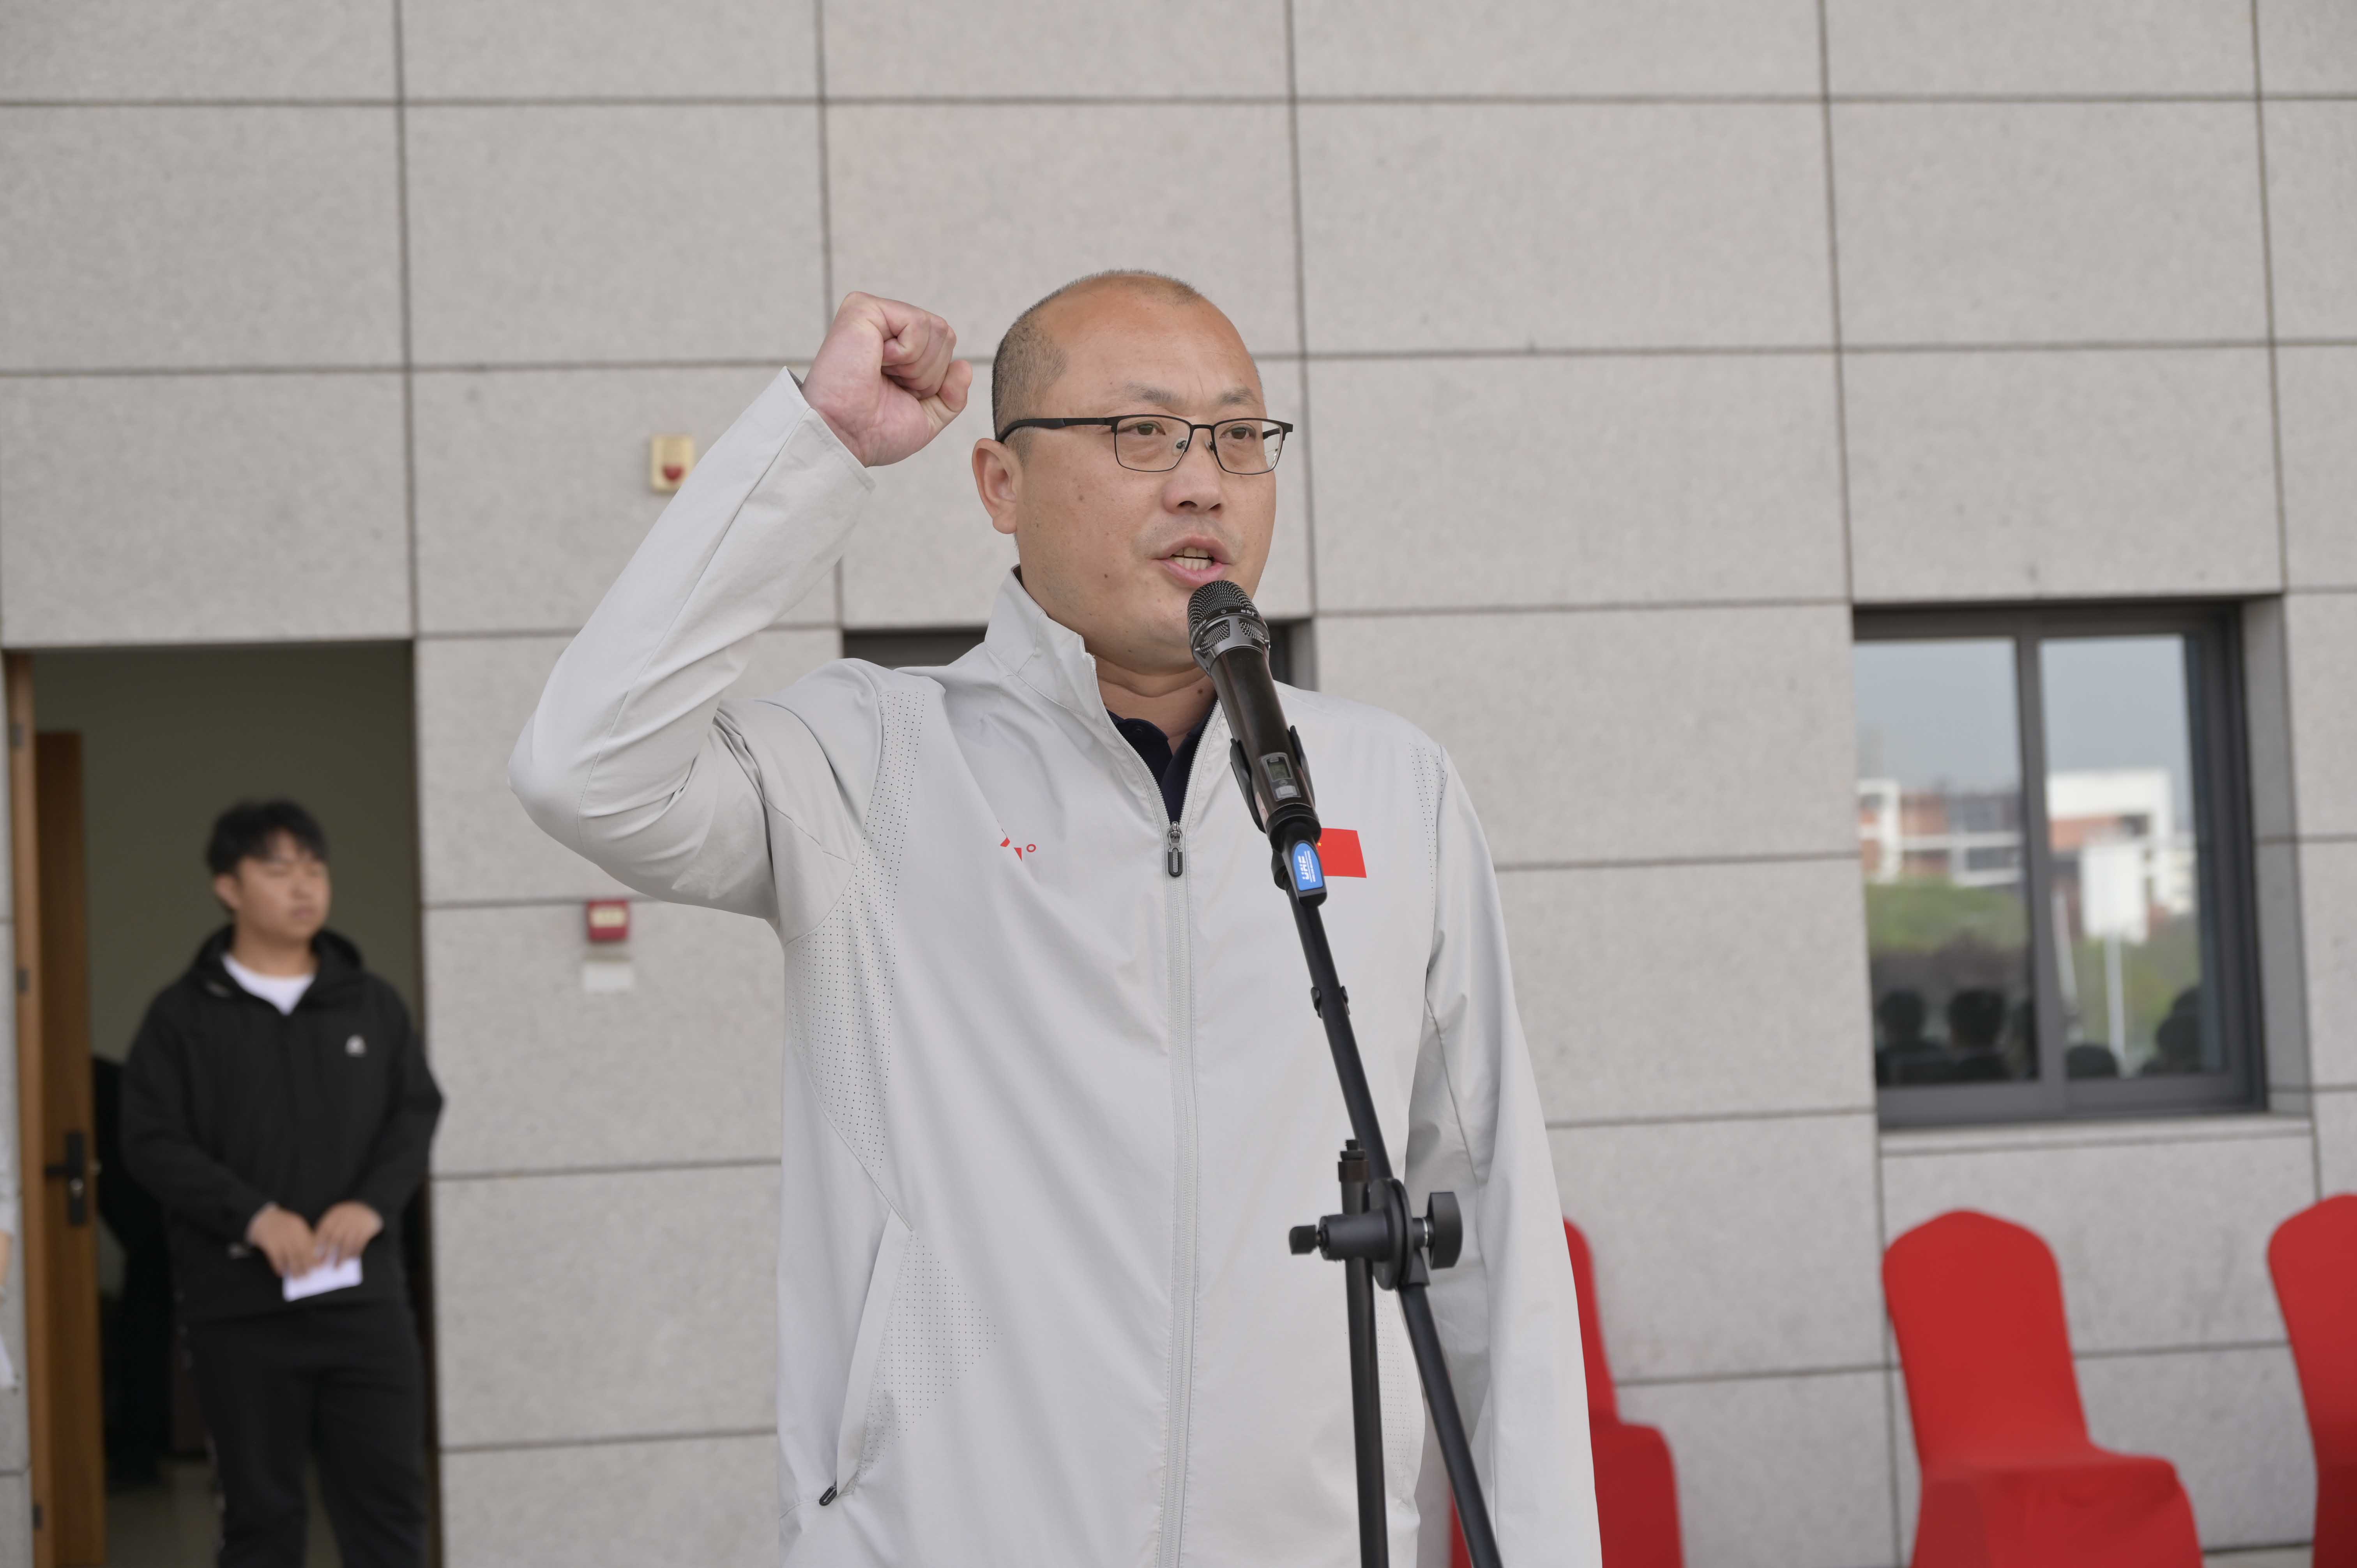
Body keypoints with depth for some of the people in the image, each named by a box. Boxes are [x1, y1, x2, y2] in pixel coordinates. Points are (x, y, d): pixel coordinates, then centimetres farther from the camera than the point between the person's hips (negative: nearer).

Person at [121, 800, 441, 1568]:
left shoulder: (372, 1004, 11)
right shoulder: (184, 1014, 2)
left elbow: (416, 1113, 8)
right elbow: (153, 1143, -4)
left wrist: (372, 1203, -10)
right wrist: (254, 1216, -16)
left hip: (365, 1295, 2)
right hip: (239, 1307, -2)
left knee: (390, 1495, 2)